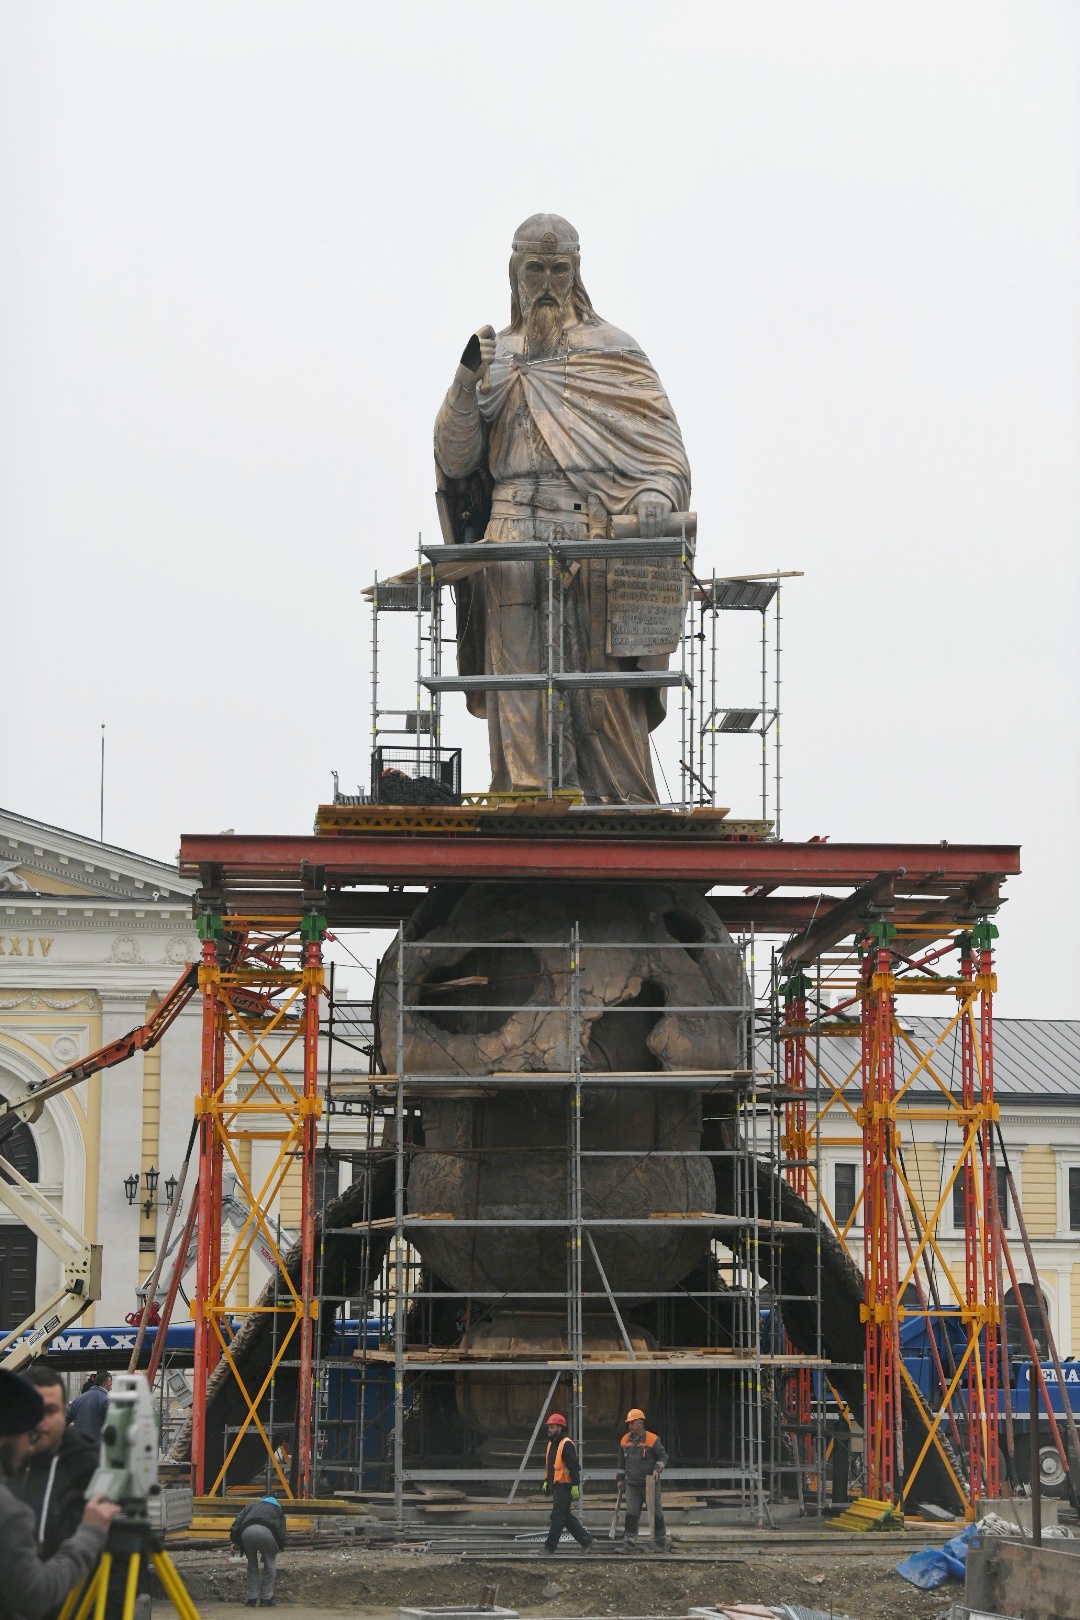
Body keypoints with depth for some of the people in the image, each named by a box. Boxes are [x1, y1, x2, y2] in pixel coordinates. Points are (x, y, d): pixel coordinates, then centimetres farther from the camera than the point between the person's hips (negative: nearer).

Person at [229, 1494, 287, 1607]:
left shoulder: (251, 1505, 40)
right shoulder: (277, 1509, 36)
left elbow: (238, 1521, 26)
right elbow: (282, 1532, 26)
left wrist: (234, 1541, 26)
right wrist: (279, 1548, 37)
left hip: (247, 1532, 2)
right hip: (266, 1532, -2)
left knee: (252, 1566, 23)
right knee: (270, 1565, 19)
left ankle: (251, 1599, 22)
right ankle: (266, 1599, 18)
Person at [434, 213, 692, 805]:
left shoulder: (612, 350, 14)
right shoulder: (494, 356, 20)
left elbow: (659, 439, 4)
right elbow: (455, 458, 11)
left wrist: (659, 492, -17)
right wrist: (466, 383, -5)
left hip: (598, 536, -2)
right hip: (514, 538, 2)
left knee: (604, 689, -8)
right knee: (522, 690, -6)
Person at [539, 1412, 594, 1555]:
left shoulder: (566, 1444, -14)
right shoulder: (551, 1444, 16)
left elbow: (574, 1466, -18)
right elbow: (548, 1465, 26)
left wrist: (575, 1486, -22)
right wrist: (546, 1481, 21)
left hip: (565, 1487, -10)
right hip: (556, 1486, 10)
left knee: (558, 1516, -6)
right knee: (566, 1516, 11)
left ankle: (551, 1545, -2)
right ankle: (586, 1540, 17)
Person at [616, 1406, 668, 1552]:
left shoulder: (652, 1439, -7)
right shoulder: (625, 1440, 8)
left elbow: (663, 1456, 1)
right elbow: (621, 1461, 19)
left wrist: (657, 1469, -14)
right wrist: (619, 1478, 18)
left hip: (650, 1484, -3)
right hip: (632, 1484, 3)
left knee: (655, 1513, 6)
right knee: (631, 1514, -3)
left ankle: (661, 1542, 18)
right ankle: (629, 1541, -1)